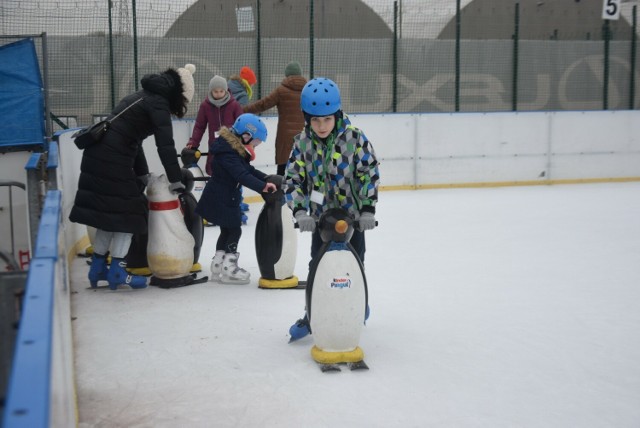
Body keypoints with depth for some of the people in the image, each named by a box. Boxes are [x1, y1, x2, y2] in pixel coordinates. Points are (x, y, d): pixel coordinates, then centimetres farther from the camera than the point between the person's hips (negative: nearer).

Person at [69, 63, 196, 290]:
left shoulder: (144, 96, 20)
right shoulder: (158, 103, -8)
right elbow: (165, 145, -14)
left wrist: (143, 174, 23)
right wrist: (176, 180, -9)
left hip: (98, 155, 9)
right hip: (112, 160, -9)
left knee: (108, 212, 15)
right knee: (127, 212, 0)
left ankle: (98, 267, 22)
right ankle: (117, 271, 4)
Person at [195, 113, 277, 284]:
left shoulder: (237, 150, 7)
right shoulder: (228, 153, -25)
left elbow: (248, 170, 14)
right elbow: (242, 176, -35)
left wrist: (265, 178, 1)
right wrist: (262, 186, -40)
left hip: (227, 198, 10)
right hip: (221, 200, -10)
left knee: (227, 230, 17)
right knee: (234, 230, -4)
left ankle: (218, 266, 27)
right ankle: (228, 269, 2)